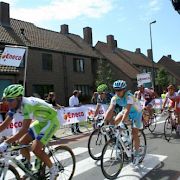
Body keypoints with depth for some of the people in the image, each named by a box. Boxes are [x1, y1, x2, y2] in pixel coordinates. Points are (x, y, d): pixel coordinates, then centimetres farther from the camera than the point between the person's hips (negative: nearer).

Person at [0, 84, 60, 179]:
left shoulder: (28, 104, -33)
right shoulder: (15, 105, -7)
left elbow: (24, 130, -36)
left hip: (51, 121, -8)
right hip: (41, 121, 9)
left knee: (36, 149, -16)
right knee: (22, 143, 1)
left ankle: (54, 170, 5)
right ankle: (28, 169, 20)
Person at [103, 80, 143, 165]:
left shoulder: (129, 96, -35)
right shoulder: (115, 98, -20)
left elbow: (127, 110, -44)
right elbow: (110, 110, -26)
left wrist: (122, 122, -53)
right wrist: (104, 121, -36)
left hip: (136, 112, -5)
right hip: (126, 111, 5)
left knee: (134, 133, -8)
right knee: (115, 122, -19)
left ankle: (137, 154, 9)